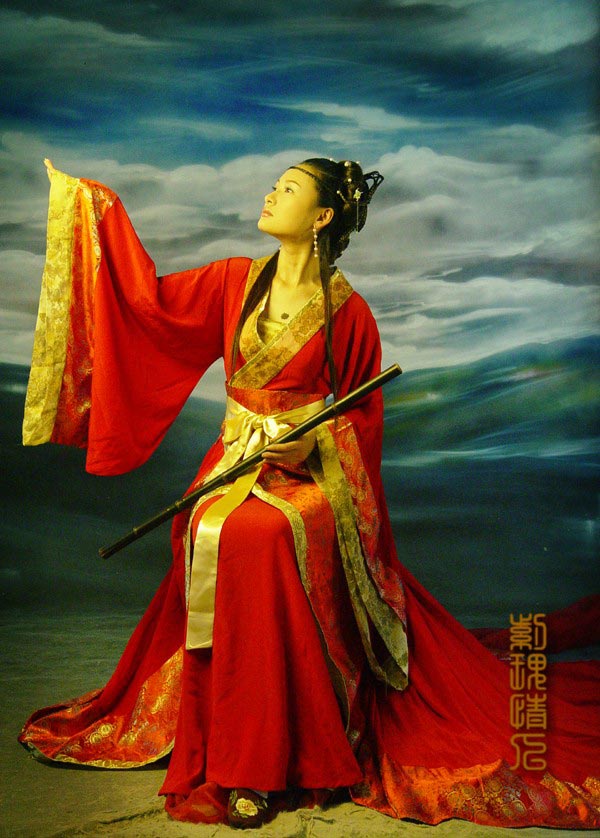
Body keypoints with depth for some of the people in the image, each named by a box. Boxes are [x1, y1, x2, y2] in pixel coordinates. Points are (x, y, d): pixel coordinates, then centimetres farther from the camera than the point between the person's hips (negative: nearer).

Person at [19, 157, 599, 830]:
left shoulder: (347, 311, -1)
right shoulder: (237, 281, 10)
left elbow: (363, 414, 2)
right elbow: (152, 298, 14)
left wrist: (310, 445, -16)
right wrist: (96, 206, 16)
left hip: (315, 470, -4)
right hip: (237, 461, 4)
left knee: (259, 537, -33)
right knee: (210, 536, -25)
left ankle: (274, 756, -22)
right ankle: (240, 760, -14)